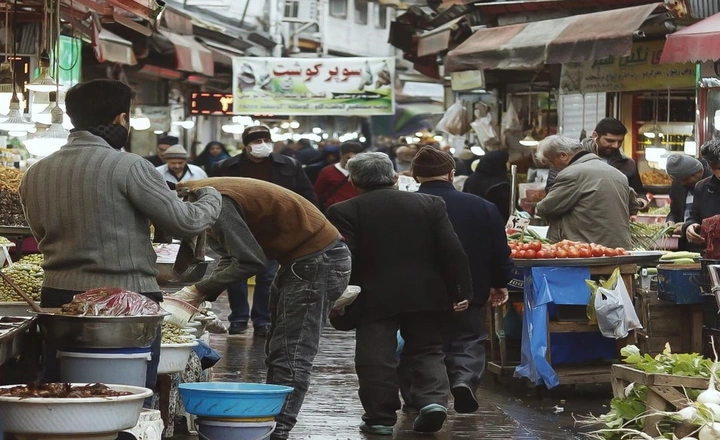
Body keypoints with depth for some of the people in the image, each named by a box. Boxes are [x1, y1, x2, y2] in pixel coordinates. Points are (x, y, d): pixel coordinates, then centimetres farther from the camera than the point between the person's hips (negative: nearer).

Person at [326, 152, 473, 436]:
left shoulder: (345, 212, -5)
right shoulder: (431, 204, 4)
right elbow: (452, 251, 0)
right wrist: (461, 290, 5)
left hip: (374, 298, -3)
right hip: (426, 295, 3)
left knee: (376, 358, 4)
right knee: (427, 351, 13)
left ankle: (381, 417, 4)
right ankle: (433, 399, -6)